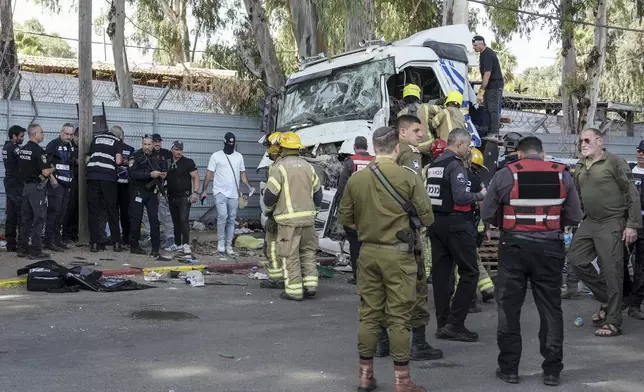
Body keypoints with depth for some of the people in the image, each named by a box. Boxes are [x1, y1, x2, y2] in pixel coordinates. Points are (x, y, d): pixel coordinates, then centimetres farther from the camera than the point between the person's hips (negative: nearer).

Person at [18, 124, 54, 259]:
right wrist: (52, 169, 2)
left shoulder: (23, 149, 10)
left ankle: (22, 249, 15)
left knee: (26, 218, 11)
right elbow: (45, 172, -20)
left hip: (26, 186, 8)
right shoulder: (38, 150, -16)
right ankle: (35, 251, -4)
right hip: (37, 187, -8)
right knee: (39, 218, -4)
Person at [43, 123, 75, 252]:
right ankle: (49, 241, -8)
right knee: (53, 212, -9)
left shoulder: (70, 147, 17)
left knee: (61, 213, 10)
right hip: (55, 184, -8)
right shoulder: (53, 144, -7)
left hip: (66, 184, 8)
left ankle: (58, 239, 16)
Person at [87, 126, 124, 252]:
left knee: (93, 210, 5)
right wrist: (121, 159, 18)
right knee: (112, 210, 6)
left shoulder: (96, 138, 19)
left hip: (92, 176, 2)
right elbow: (118, 161, -4)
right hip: (108, 177, -2)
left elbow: (89, 157, 22)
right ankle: (116, 243, 6)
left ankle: (94, 243, 3)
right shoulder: (117, 141, 9)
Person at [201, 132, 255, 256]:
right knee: (222, 216, -19)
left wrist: (249, 187, -1)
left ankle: (229, 245, 13)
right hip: (220, 192, -4)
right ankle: (221, 241, -2)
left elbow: (242, 174, 14)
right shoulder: (216, 156, -1)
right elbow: (209, 174, 0)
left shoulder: (239, 156, 10)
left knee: (231, 220, 6)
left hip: (234, 194, 4)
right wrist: (204, 190, -4)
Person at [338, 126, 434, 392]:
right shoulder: (408, 177, -11)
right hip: (398, 254, -4)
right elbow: (427, 218, -6)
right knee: (399, 317, 3)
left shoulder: (356, 178, -1)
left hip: (367, 252, 4)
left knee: (368, 314, 12)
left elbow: (344, 218, 7)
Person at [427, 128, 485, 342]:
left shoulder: (433, 165, 13)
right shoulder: (456, 165, -13)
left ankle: (442, 324, 15)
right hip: (455, 223, -9)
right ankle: (455, 323, -5)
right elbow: (460, 197, -21)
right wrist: (480, 195, -6)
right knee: (469, 272, -1)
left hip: (435, 223, 9)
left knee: (440, 273, 9)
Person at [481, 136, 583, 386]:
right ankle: (552, 371, 16)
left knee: (509, 308, 9)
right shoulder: (562, 175, 1)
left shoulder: (504, 175, -4)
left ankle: (509, 368, 14)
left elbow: (487, 215, -3)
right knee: (550, 309, 11)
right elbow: (575, 217, 1)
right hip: (550, 248, 1)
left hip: (514, 247, -1)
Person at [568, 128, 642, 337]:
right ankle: (606, 299, 24)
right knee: (577, 259, 7)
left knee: (611, 271, -5)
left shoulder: (615, 163, -9)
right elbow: (575, 195, 20)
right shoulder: (580, 166, 11)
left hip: (612, 223, -7)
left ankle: (613, 322, 3)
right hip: (589, 222, 7)